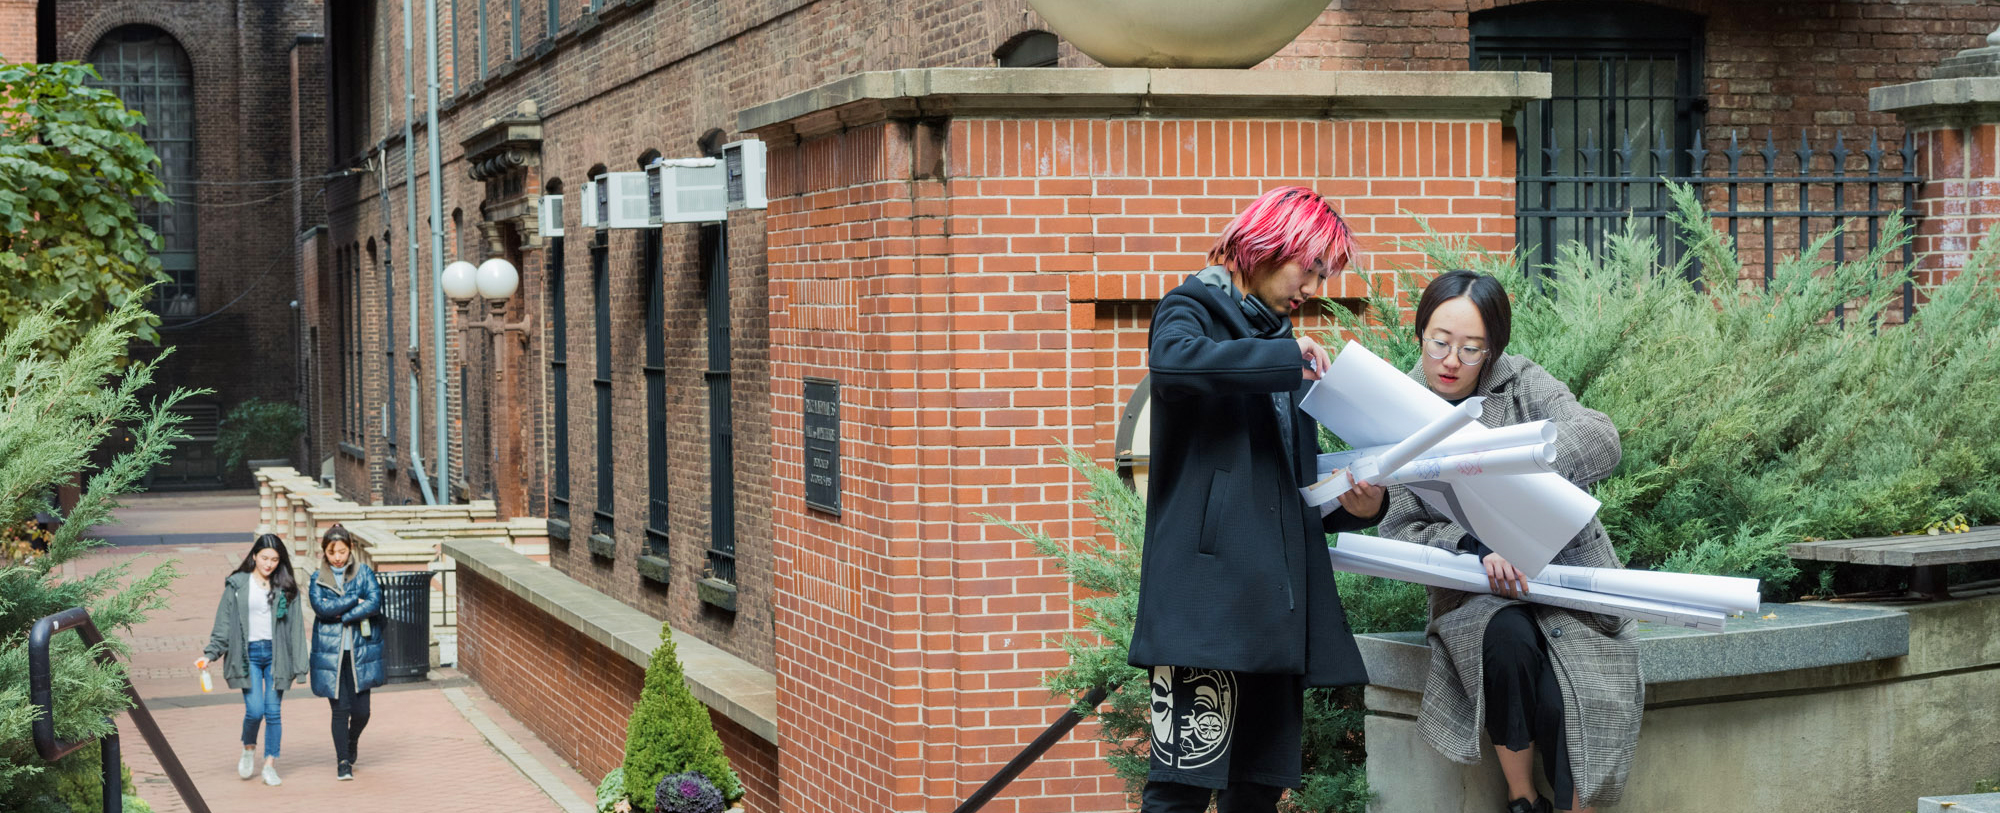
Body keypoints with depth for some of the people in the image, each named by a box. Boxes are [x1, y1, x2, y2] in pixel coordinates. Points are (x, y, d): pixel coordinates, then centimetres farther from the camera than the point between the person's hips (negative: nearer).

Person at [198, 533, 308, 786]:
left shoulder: (286, 588, 6)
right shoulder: (237, 585, 3)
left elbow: (296, 626, 6)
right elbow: (224, 624, 5)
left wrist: (298, 666, 1)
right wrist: (210, 654, -4)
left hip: (276, 654, 1)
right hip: (249, 654, -1)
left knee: (273, 711, -1)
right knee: (255, 710, -10)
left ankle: (270, 764, 8)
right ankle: (249, 748, 19)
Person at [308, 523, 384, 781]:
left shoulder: (364, 573, 6)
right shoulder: (318, 579, 8)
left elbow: (375, 602, -9)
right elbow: (321, 607, -10)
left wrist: (341, 615, -12)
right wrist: (355, 600, -10)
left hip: (360, 651, 0)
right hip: (331, 653, 0)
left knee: (361, 710, -1)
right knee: (340, 709, -3)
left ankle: (352, 742, 30)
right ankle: (343, 761, 7)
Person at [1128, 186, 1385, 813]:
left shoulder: (1287, 350, 26)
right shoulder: (1195, 308, 5)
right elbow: (1172, 361, -22)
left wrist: (1356, 506, 7)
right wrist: (1285, 357, -15)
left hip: (1279, 597, 8)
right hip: (1207, 590, -8)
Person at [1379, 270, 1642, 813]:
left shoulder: (1522, 382, 2)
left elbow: (1600, 439, -16)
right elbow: (1400, 532, -3)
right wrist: (1474, 550, -24)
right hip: (1473, 592, 0)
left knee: (1562, 704, -27)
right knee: (1507, 639, -33)